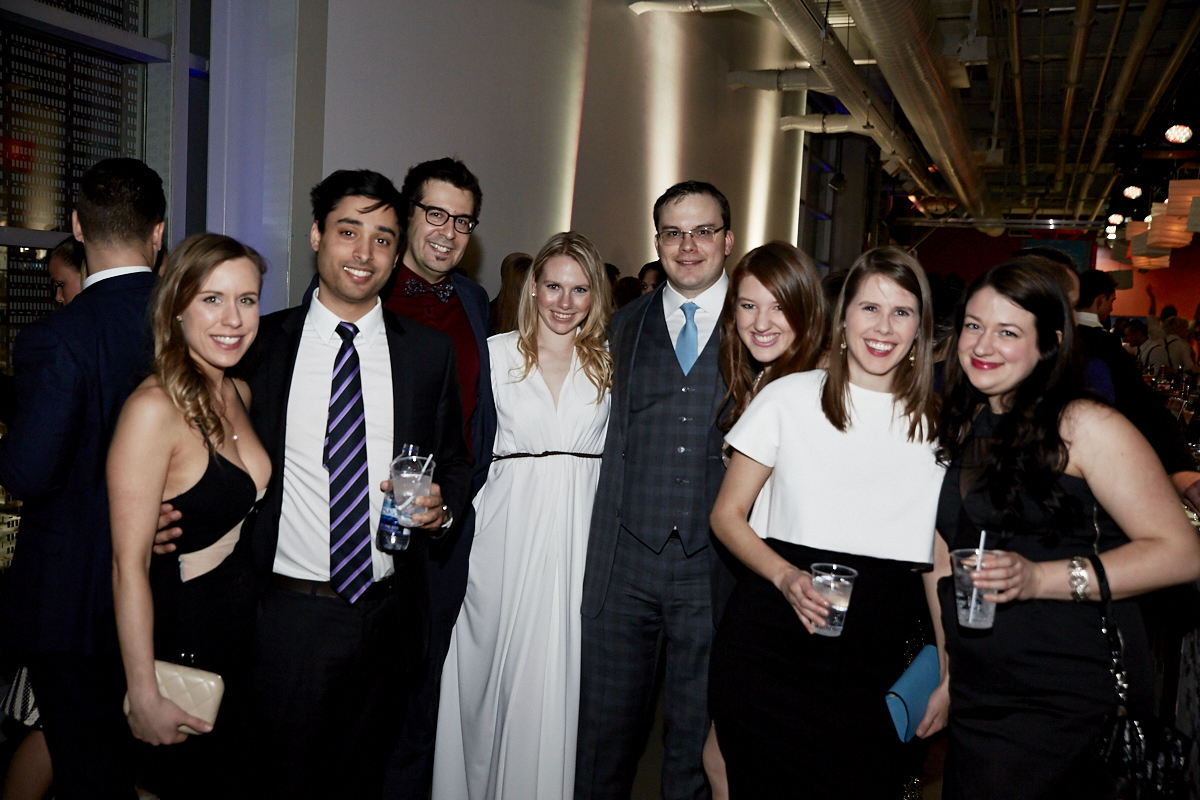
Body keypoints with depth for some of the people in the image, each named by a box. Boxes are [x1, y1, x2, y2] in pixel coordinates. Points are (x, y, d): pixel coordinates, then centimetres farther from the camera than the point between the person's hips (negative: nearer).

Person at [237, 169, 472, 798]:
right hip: (287, 611, -1)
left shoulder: (432, 352, 2)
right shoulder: (260, 343, -1)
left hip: (388, 614, 2)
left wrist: (442, 503, -9)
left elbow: (457, 460, 10)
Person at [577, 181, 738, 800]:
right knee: (605, 731, 13)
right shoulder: (625, 326, 10)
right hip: (623, 563, 2)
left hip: (716, 565, -2)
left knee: (698, 737, 12)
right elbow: (609, 437, 10)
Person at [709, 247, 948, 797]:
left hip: (876, 659, 2)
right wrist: (785, 576, -16)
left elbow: (939, 554, 12)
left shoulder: (936, 424, 7)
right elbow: (727, 515, 1)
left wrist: (950, 673, 9)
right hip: (770, 646, -2)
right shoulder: (789, 398, -1)